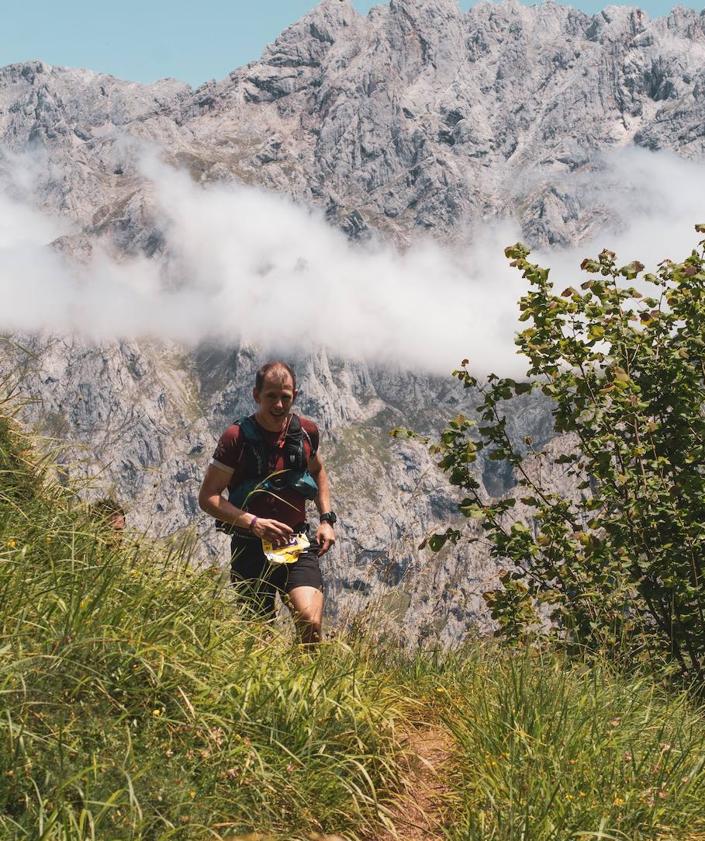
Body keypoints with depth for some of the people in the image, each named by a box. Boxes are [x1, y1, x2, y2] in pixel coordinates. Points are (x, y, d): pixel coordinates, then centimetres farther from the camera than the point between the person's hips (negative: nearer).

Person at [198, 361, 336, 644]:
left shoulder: (306, 431, 1)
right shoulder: (237, 437, -11)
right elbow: (208, 497, -10)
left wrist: (327, 519, 10)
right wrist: (253, 523, -23)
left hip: (297, 544, 2)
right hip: (251, 548, -2)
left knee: (310, 624, -20)